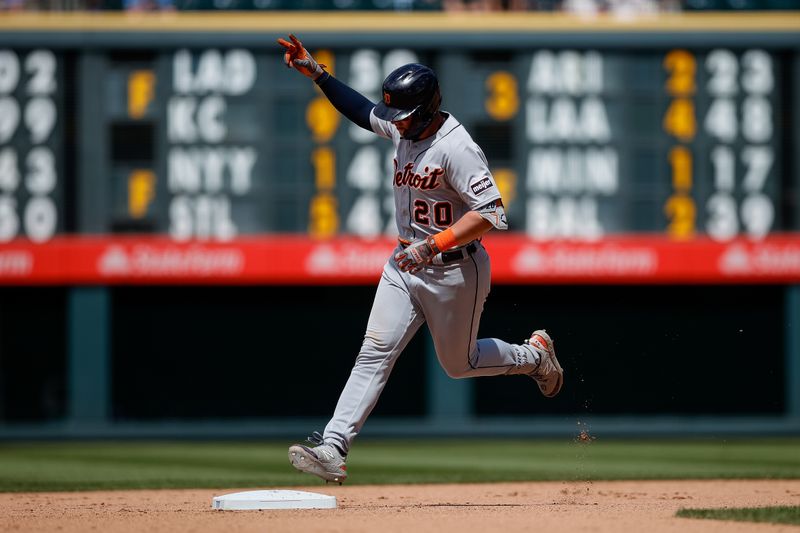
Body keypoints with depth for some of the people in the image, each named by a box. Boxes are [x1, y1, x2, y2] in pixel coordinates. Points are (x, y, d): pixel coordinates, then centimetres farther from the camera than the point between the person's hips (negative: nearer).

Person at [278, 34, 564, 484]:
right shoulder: (403, 127, 1)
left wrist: (433, 245, -34)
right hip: (405, 264, 7)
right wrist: (317, 73, 12)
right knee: (375, 353, -7)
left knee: (458, 363, 11)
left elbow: (491, 213, -29)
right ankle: (333, 447, -17)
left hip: (455, 270, -7)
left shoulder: (456, 148, -24)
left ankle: (536, 356, 39)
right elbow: (362, 110, 22)